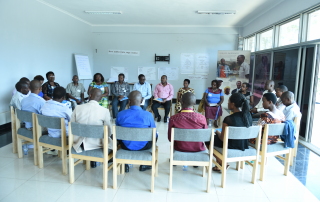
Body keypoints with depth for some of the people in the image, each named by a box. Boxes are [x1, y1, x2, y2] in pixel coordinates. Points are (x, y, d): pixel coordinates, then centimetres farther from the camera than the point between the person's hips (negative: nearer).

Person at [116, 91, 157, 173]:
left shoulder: (120, 114, -14)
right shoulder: (148, 115, -18)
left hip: (126, 146, 2)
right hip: (143, 146, -1)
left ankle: (125, 164, 38)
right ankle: (144, 164, 34)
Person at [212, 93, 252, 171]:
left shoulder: (228, 119, -28)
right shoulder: (248, 115, -7)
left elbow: (222, 138, -18)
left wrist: (217, 132, 3)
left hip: (231, 148, -7)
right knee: (216, 136, 26)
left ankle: (223, 163, 19)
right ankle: (220, 164, 26)